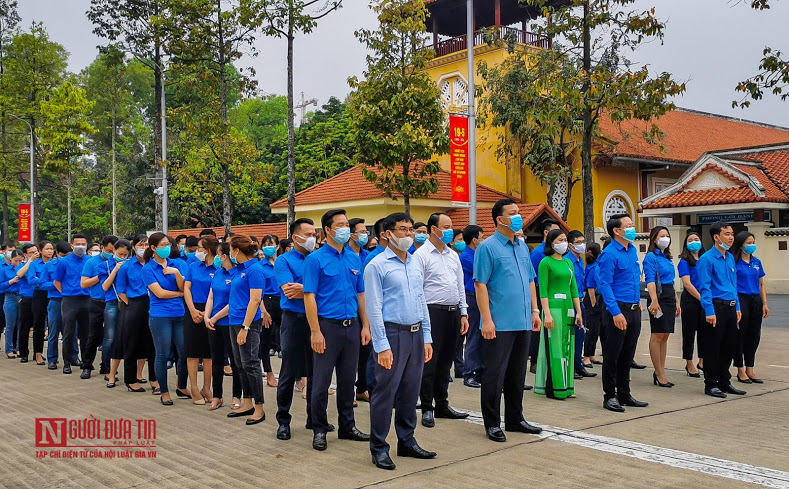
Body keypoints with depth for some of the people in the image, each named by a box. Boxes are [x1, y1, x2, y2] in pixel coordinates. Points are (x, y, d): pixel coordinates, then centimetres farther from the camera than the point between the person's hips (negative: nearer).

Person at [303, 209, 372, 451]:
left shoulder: (354, 259, 10)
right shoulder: (316, 259, -6)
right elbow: (309, 297, -10)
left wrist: (365, 325, 8)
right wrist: (315, 331, -16)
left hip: (352, 326, 5)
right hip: (328, 325, -5)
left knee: (348, 379, 13)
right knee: (321, 381, 1)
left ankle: (347, 426, 24)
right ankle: (319, 430, 13)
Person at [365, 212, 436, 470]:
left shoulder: (415, 263, 12)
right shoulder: (377, 266, -8)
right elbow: (374, 308, -11)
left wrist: (427, 338, 12)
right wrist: (382, 346, -15)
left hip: (416, 334, 6)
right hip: (392, 333, -6)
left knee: (410, 391, 13)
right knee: (386, 392, -1)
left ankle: (407, 441, 26)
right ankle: (379, 448, 10)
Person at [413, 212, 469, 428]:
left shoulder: (453, 255, 16)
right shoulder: (421, 255, -6)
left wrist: (463, 313, 12)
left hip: (453, 312, 7)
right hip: (433, 312, -7)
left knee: (445, 361, 13)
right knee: (429, 361, -3)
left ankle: (442, 405, 23)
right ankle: (427, 408, 5)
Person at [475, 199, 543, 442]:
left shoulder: (522, 246, 14)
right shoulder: (488, 247, -8)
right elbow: (480, 284, -13)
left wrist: (534, 310, 12)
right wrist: (486, 320, -18)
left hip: (523, 322, 7)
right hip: (499, 324, -7)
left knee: (517, 373, 14)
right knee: (495, 374, -1)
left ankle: (515, 419, 26)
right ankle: (492, 423, 9)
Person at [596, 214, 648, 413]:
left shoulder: (632, 250, 12)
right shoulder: (609, 254, -13)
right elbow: (604, 285, -17)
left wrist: (637, 300, 19)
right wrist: (616, 312, -23)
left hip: (634, 309, 8)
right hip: (618, 309, -8)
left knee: (627, 355, 14)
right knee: (612, 355, 0)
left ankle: (624, 395, 23)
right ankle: (610, 397, 9)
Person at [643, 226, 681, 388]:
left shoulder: (668, 258, 17)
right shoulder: (651, 257, -7)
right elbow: (650, 281, -18)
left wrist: (676, 302, 18)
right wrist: (654, 300, -29)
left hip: (670, 297, 8)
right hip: (659, 297, -8)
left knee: (665, 336, 10)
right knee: (657, 335, -4)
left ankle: (660, 372, 16)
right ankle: (659, 373, 1)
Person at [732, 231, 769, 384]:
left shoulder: (757, 262, 12)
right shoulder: (734, 262, -6)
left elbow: (761, 285, 15)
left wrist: (765, 304, 9)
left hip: (755, 300, 6)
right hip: (741, 300, -6)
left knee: (754, 335, 8)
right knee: (740, 335, 0)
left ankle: (750, 370, 17)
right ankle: (740, 370, 10)